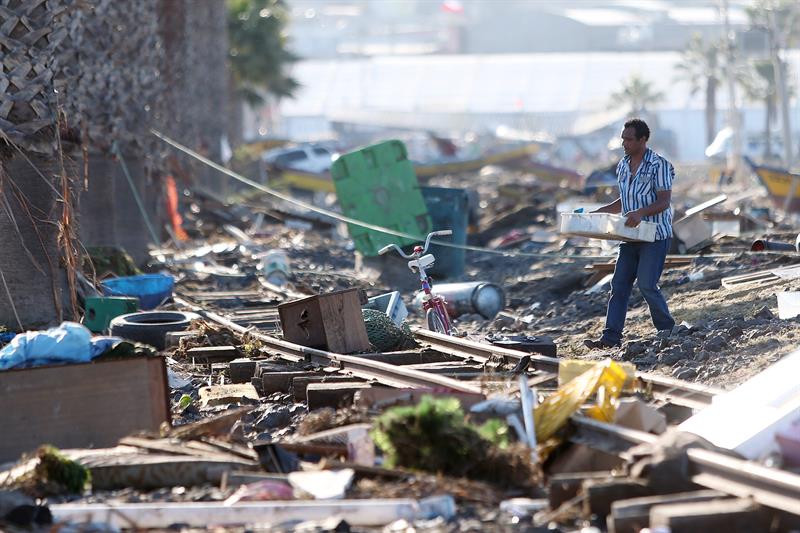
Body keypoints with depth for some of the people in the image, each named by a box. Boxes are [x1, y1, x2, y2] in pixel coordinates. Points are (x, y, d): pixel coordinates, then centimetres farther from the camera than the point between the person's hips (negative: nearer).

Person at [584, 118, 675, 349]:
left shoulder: (659, 165, -12)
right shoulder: (622, 166, 11)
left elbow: (664, 202, -17)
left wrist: (640, 212, -33)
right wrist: (599, 212, 12)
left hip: (656, 236, -7)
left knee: (646, 284, -12)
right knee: (619, 284, 1)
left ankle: (668, 331, 4)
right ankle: (611, 337, 0)